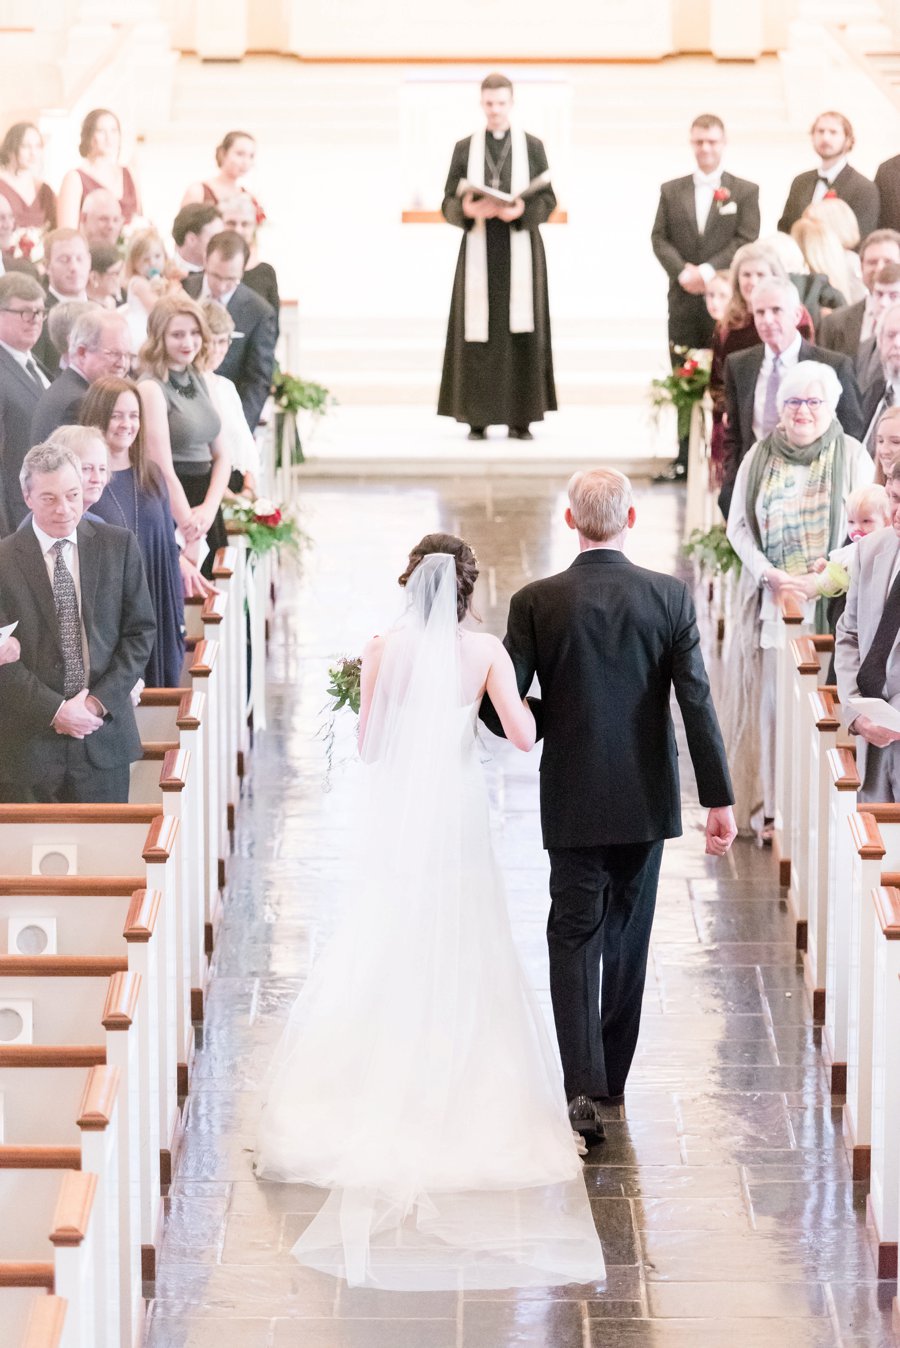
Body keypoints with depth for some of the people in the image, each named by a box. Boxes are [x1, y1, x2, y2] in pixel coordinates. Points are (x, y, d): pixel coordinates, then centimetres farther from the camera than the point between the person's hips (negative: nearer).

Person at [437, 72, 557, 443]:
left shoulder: (532, 146, 6)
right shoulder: (465, 148, 8)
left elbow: (547, 199, 1)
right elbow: (448, 203, 4)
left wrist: (521, 210, -18)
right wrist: (468, 210, -18)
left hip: (521, 249, 0)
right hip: (479, 249, 0)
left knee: (521, 330, -4)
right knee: (477, 333, -4)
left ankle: (520, 418, 0)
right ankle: (477, 419, 0)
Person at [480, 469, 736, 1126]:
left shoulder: (536, 602, -9)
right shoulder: (671, 597, -8)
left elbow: (500, 708, -10)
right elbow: (697, 703, -10)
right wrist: (720, 800, -5)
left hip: (573, 800, -1)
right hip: (647, 797, 2)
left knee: (574, 937, 5)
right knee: (628, 935, 17)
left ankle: (583, 1084, -10)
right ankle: (613, 1073, 29)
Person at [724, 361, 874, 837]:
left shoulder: (852, 455, -2)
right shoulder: (760, 456, 3)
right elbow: (738, 525, 5)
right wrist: (769, 574, -10)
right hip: (769, 599, 2)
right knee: (769, 697, 2)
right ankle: (772, 807, 11)